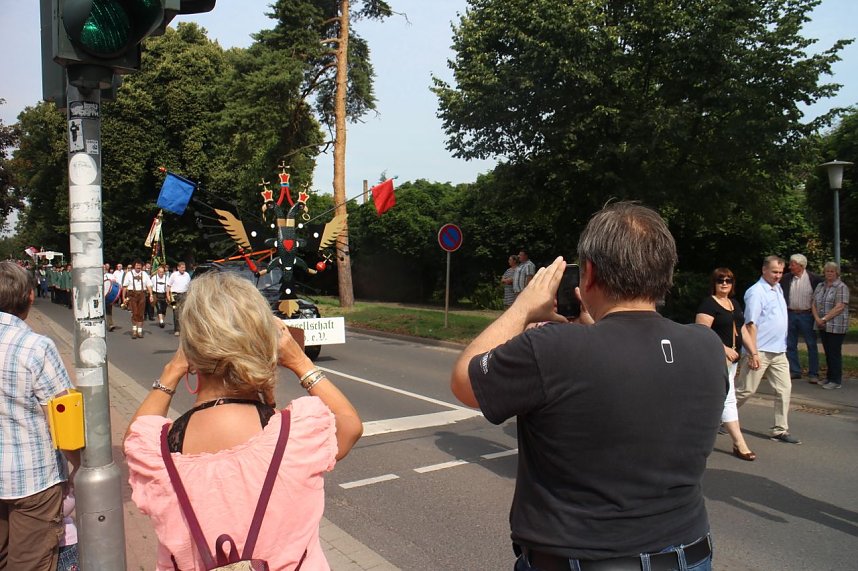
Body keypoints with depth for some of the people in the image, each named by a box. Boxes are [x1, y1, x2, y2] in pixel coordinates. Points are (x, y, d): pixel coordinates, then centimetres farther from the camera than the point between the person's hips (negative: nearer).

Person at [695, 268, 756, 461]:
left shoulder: (735, 304, 15)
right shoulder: (708, 304, -12)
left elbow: (742, 329, 20)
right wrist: (724, 348, -23)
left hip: (732, 359, 9)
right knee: (728, 398, -9)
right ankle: (739, 444, -7)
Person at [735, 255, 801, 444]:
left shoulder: (778, 288, 12)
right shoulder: (756, 292, -15)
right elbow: (751, 324, -19)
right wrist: (754, 353, -21)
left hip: (779, 351, 8)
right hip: (760, 352, -8)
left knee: (784, 389, 7)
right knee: (745, 390, 0)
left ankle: (780, 430, 15)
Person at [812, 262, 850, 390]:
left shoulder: (842, 287, -7)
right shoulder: (820, 286, 13)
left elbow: (840, 307, -16)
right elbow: (814, 304, 9)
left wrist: (824, 319, -17)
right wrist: (817, 319, -7)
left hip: (836, 326, -6)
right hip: (823, 326, 6)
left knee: (835, 353, -2)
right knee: (828, 353, 12)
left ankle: (836, 381, 5)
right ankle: (829, 377, 21)